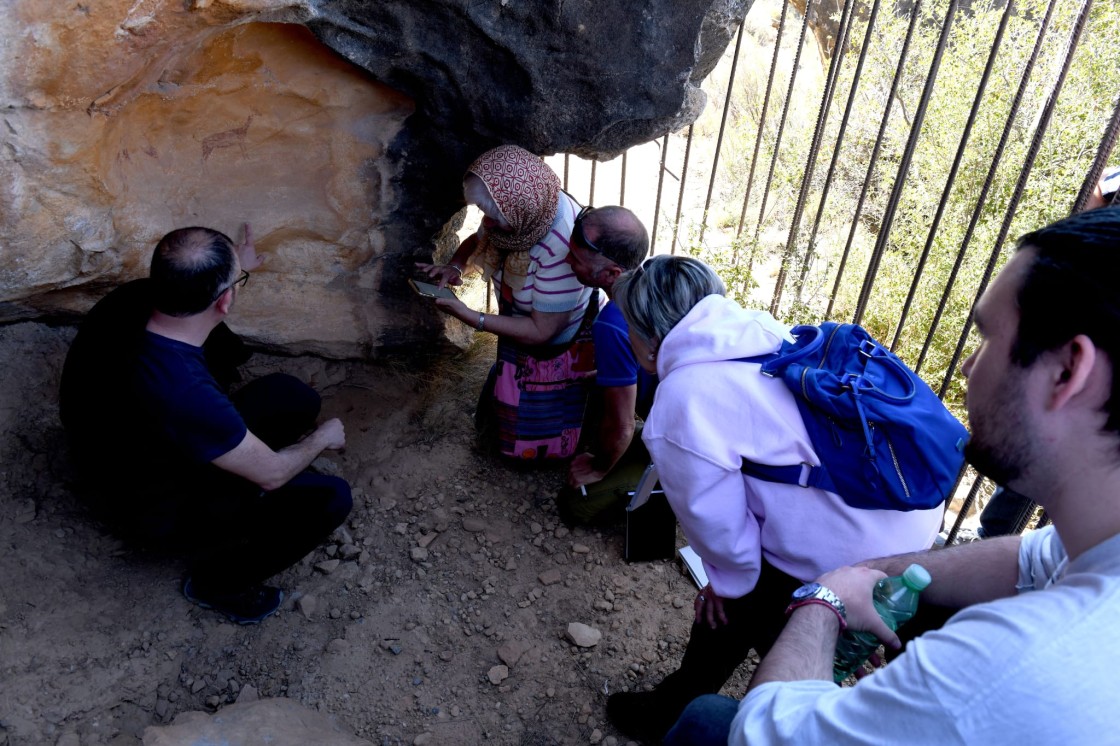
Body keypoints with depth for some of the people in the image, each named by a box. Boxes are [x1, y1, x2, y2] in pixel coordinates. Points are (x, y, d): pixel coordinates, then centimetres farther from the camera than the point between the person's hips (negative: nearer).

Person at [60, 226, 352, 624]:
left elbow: (185, 285, 9)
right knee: (329, 497, -18)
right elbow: (272, 474, -26)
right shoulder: (184, 395, -42)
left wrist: (234, 264, 26)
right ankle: (217, 581, 4)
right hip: (154, 511, -7)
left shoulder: (131, 298, -19)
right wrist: (322, 438, -6)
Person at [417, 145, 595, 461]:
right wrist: (455, 266, -19)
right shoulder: (515, 210, -21)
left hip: (562, 343, -6)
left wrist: (470, 317, -31)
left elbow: (541, 331, -31)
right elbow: (477, 239, 3)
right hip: (522, 323, 6)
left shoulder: (561, 248, -42)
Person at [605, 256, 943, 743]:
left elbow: (715, 519, -9)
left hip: (848, 553, -7)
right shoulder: (763, 330, 4)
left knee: (729, 611, 18)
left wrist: (729, 579, 12)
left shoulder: (681, 407, -18)